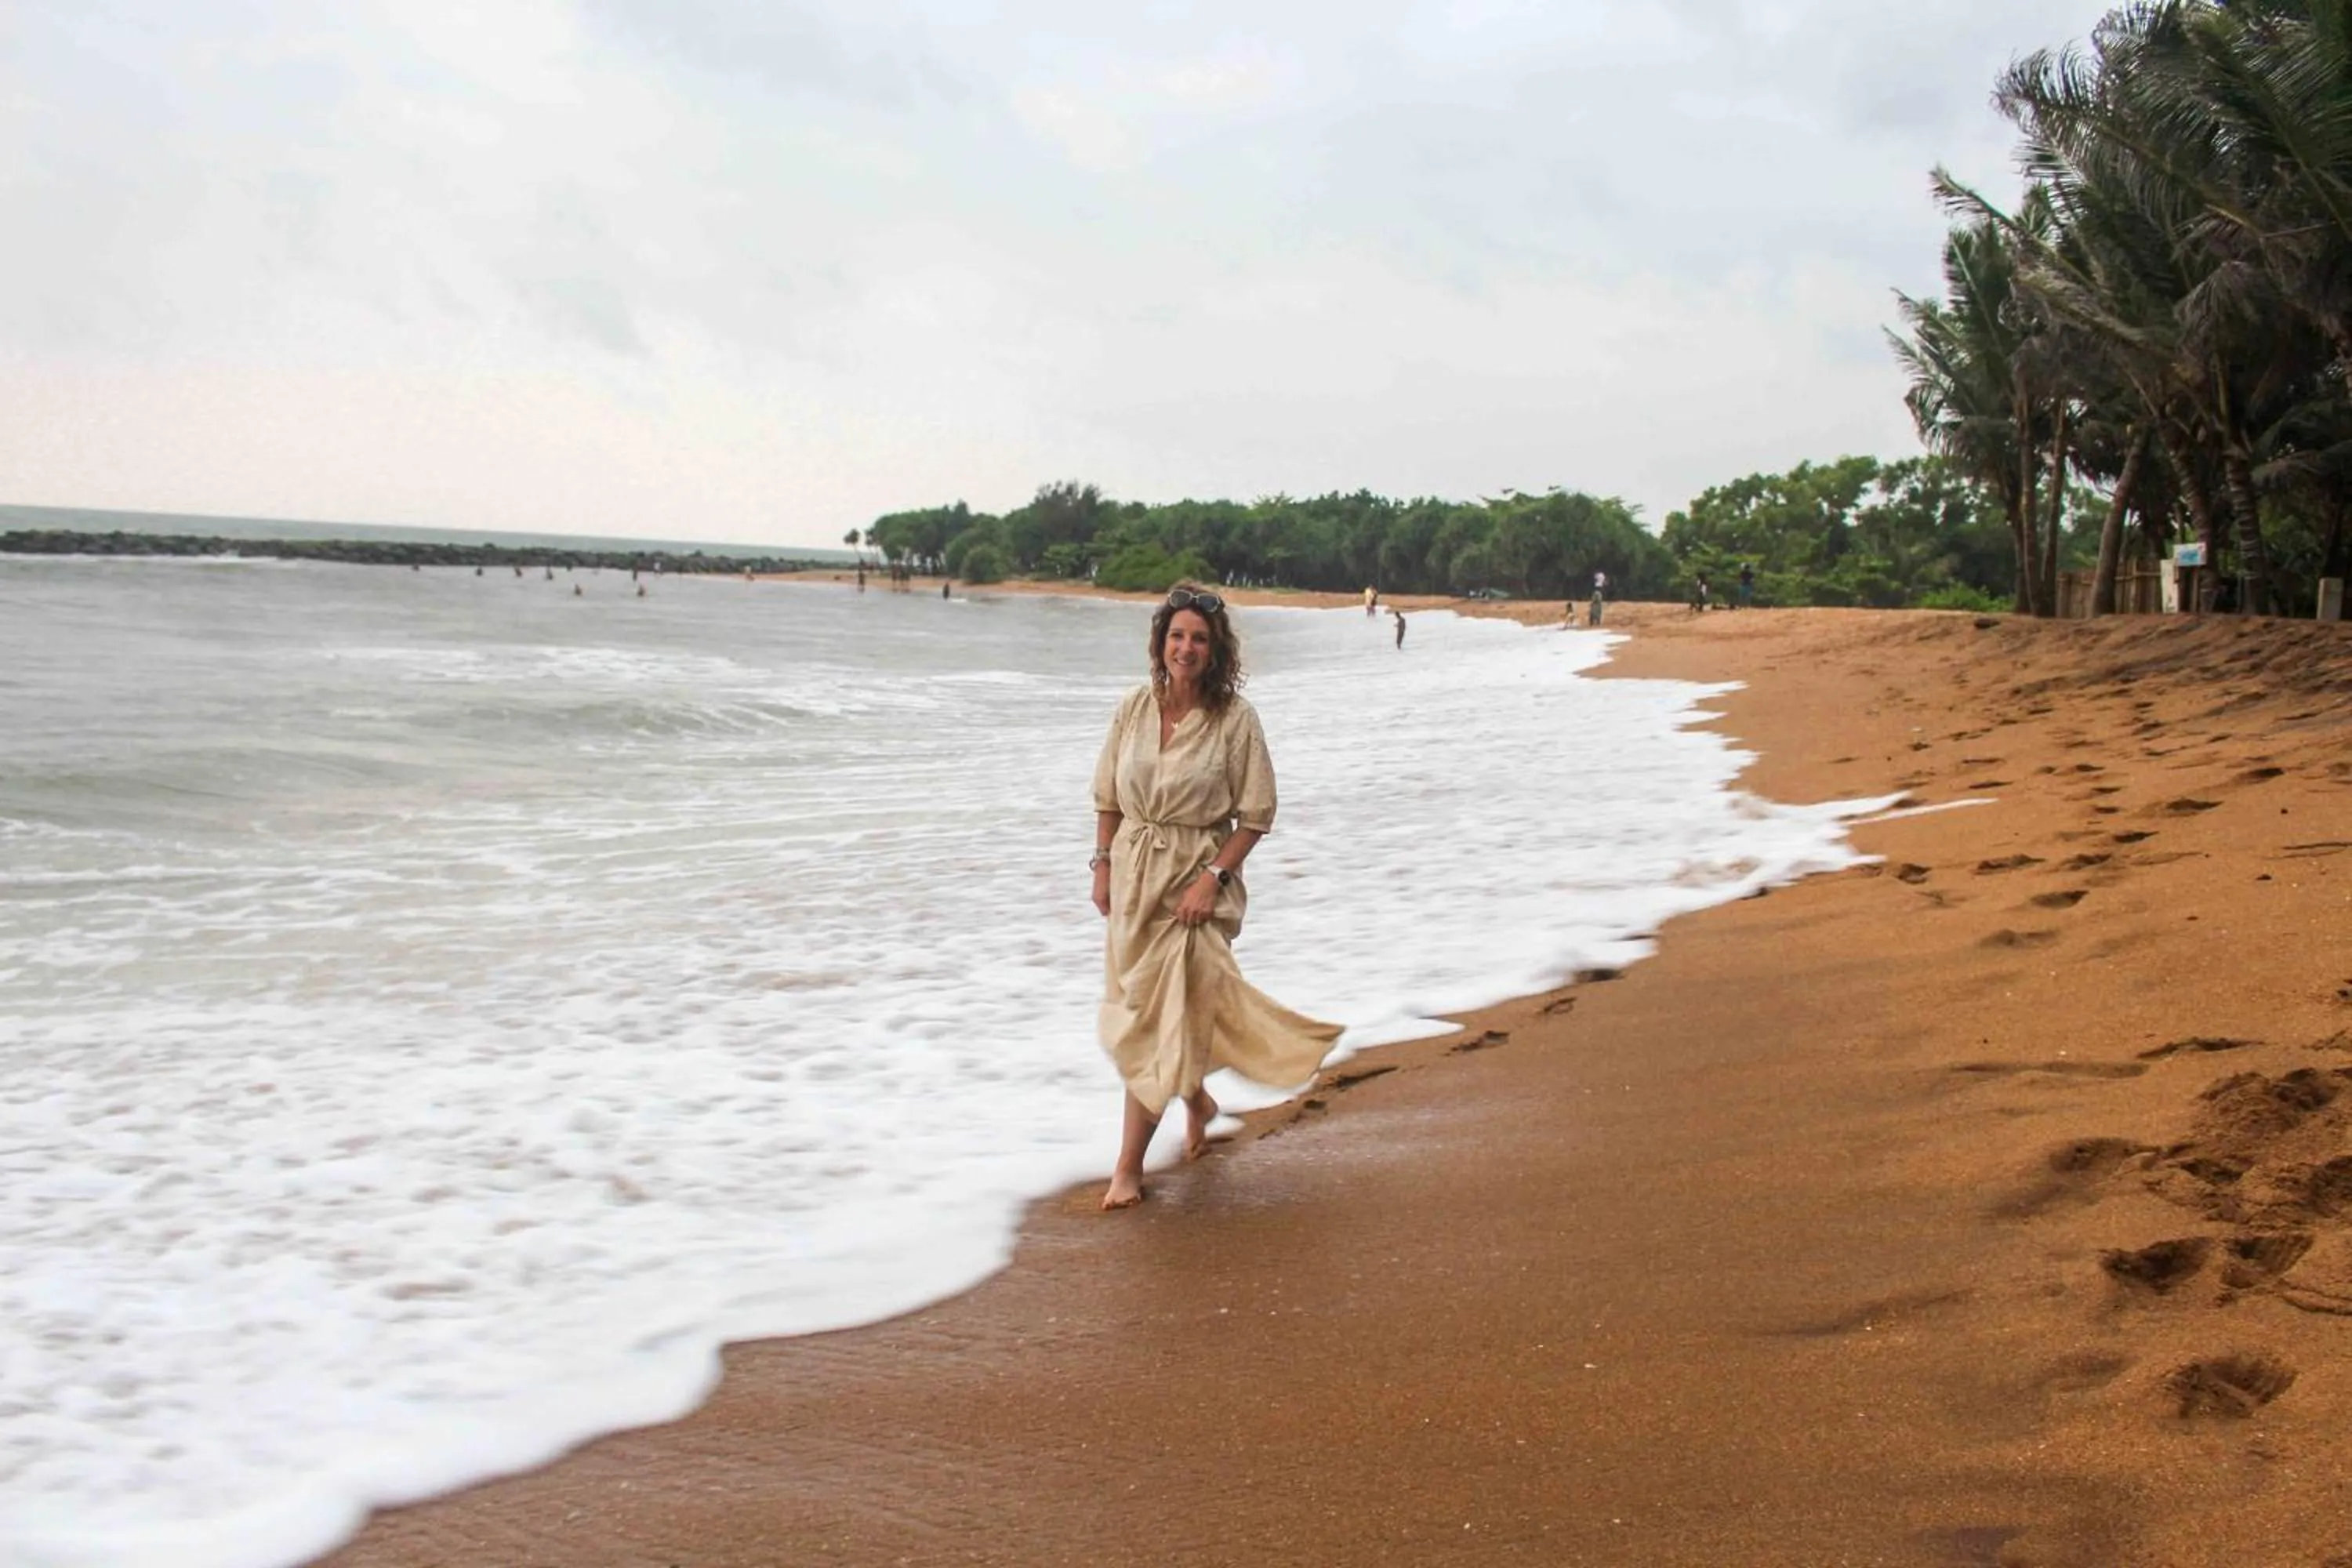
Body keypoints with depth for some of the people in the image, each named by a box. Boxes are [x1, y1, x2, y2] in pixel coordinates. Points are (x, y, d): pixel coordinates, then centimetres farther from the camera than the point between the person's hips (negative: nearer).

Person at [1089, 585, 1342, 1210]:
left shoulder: (1235, 719, -11)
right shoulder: (1134, 708, 0)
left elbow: (1254, 817, -8)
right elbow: (1108, 798, 9)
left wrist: (1212, 877, -15)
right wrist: (1103, 866, 2)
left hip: (1197, 881, -5)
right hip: (1134, 873, 5)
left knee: (1162, 1017, -6)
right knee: (1135, 1011, 15)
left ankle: (1129, 1165, 1)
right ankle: (1196, 1100, 43)